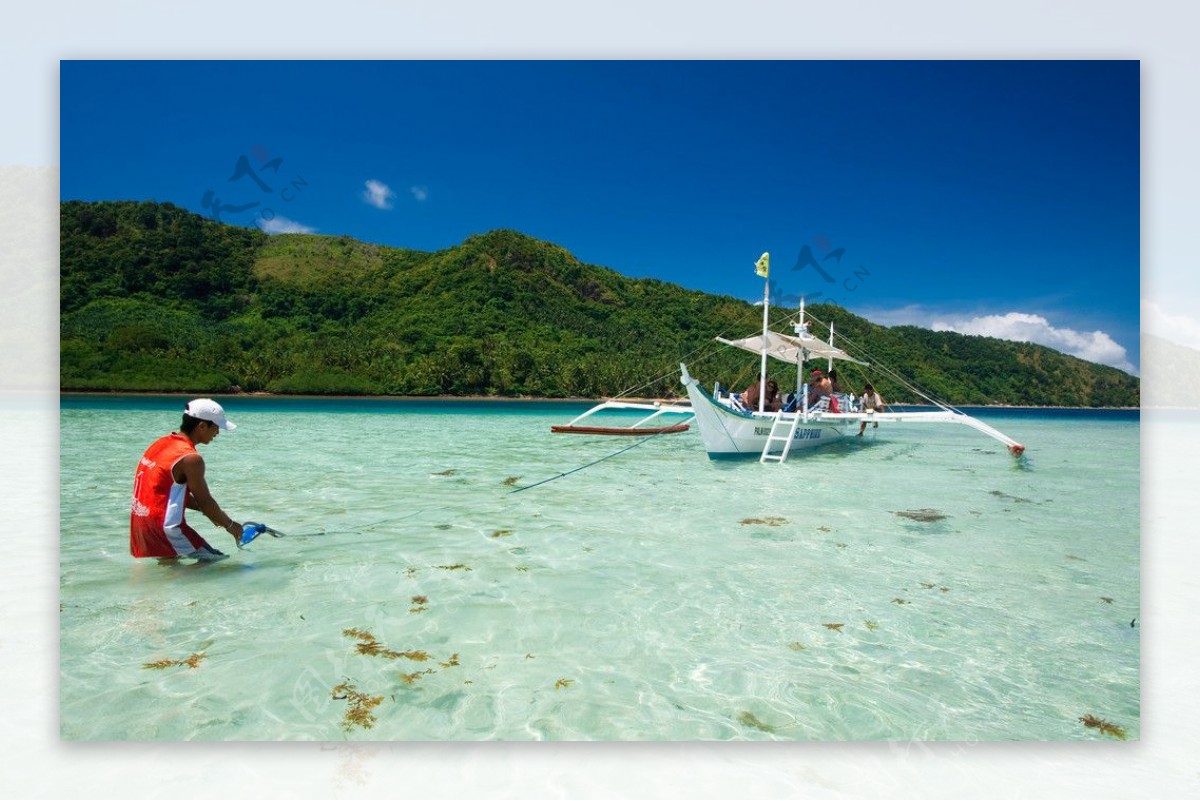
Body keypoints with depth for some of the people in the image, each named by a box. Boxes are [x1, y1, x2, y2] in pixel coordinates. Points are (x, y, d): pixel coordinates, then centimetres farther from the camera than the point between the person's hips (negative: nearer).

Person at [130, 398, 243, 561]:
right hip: (165, 528, -9)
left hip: (140, 526, 9)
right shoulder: (191, 458, -19)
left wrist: (208, 512, 17)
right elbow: (205, 501, -11)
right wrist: (230, 524, 4)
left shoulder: (161, 443, 9)